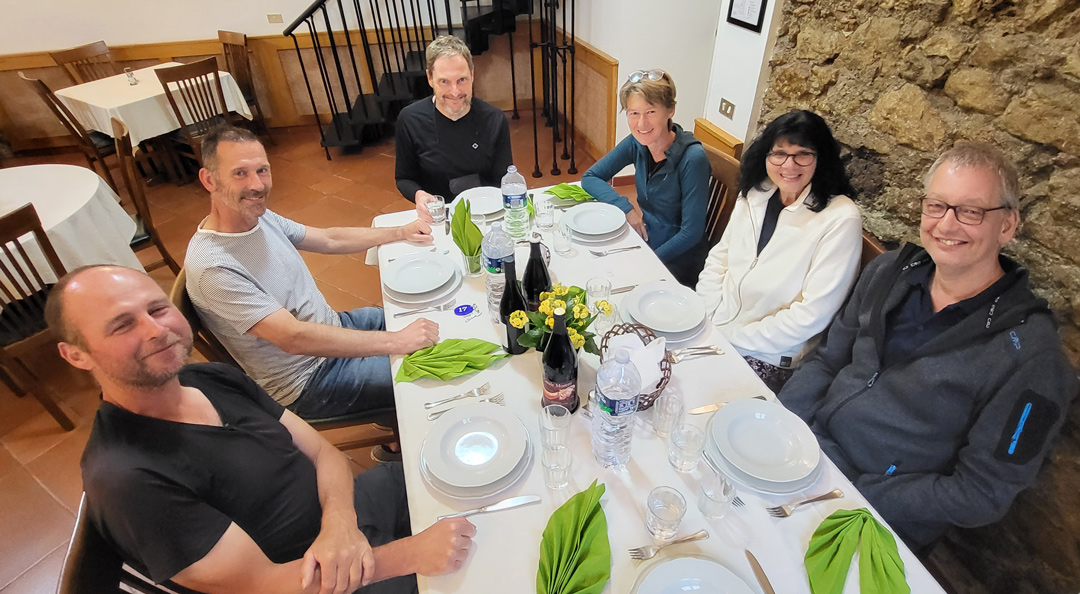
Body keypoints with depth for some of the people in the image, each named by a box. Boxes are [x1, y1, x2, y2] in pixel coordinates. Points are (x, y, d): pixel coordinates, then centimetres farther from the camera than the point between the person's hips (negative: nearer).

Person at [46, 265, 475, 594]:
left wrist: (340, 521, -25)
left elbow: (323, 453, -3)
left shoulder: (215, 378, -5)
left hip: (342, 511, 6)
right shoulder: (127, 476, -27)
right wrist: (413, 553, -30)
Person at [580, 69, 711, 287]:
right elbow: (590, 177, 0)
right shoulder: (636, 143, -7)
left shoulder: (693, 159, -23)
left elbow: (691, 233, -20)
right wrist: (626, 207, -14)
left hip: (675, 259, -5)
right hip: (641, 240, 5)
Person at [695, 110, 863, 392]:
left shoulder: (841, 219, -15)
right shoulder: (754, 195, 4)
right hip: (714, 329, 6)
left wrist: (730, 337, -17)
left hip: (769, 360, -5)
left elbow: (812, 315, -18)